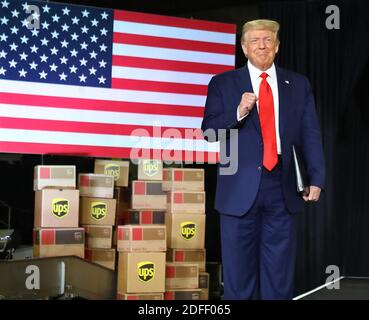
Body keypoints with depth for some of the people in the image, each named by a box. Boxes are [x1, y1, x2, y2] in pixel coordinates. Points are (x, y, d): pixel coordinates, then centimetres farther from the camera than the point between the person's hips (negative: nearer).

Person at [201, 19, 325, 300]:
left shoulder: (299, 85, 9)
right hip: (240, 188, -1)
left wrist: (317, 178, -5)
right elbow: (208, 131, -1)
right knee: (238, 271, 6)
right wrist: (238, 112, -18)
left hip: (283, 187, 2)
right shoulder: (223, 83, 5)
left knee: (280, 275, 7)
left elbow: (311, 136, 6)